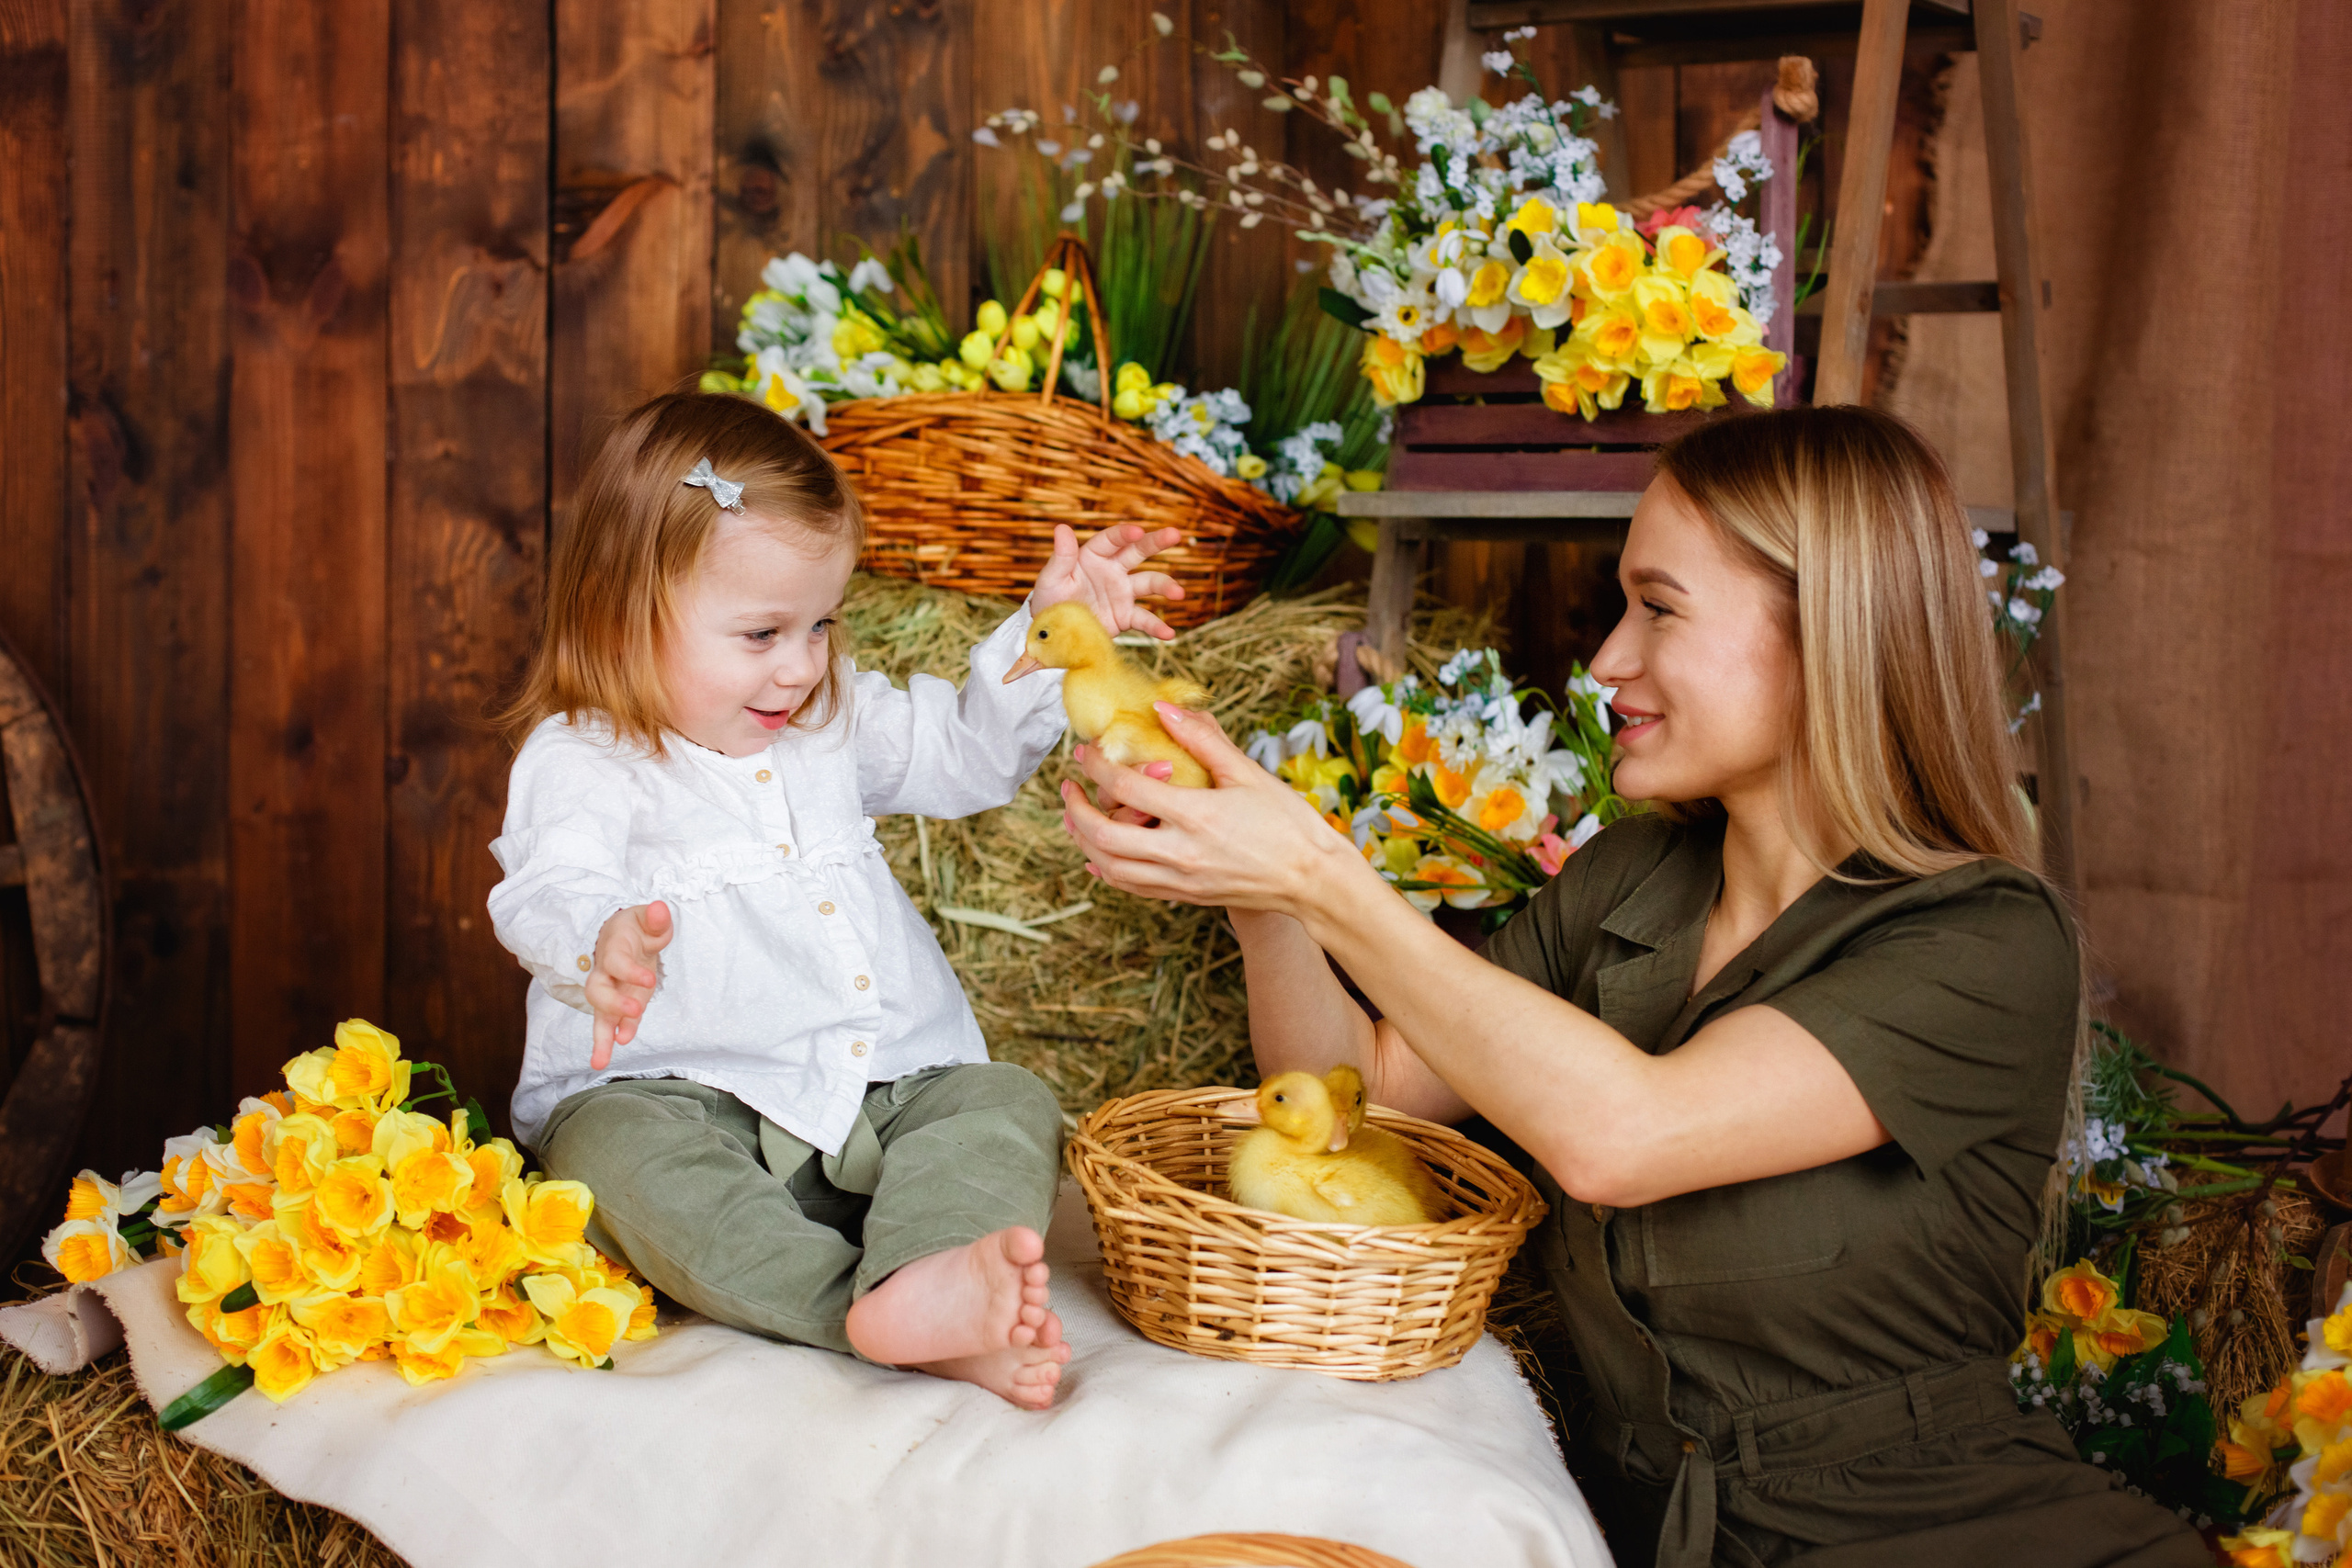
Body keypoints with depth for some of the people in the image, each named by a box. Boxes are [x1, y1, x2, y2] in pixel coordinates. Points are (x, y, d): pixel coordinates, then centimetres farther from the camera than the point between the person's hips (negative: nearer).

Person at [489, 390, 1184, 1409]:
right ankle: (890, 1322, -48)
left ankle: (930, 1279, -46)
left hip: (885, 1090, 6)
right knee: (622, 1153, -35)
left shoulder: (834, 723, 17)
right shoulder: (582, 761, -3)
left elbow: (967, 755, 23)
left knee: (1006, 1104, -16)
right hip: (673, 1089, -5)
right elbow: (550, 889, -21)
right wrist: (602, 947, -47)